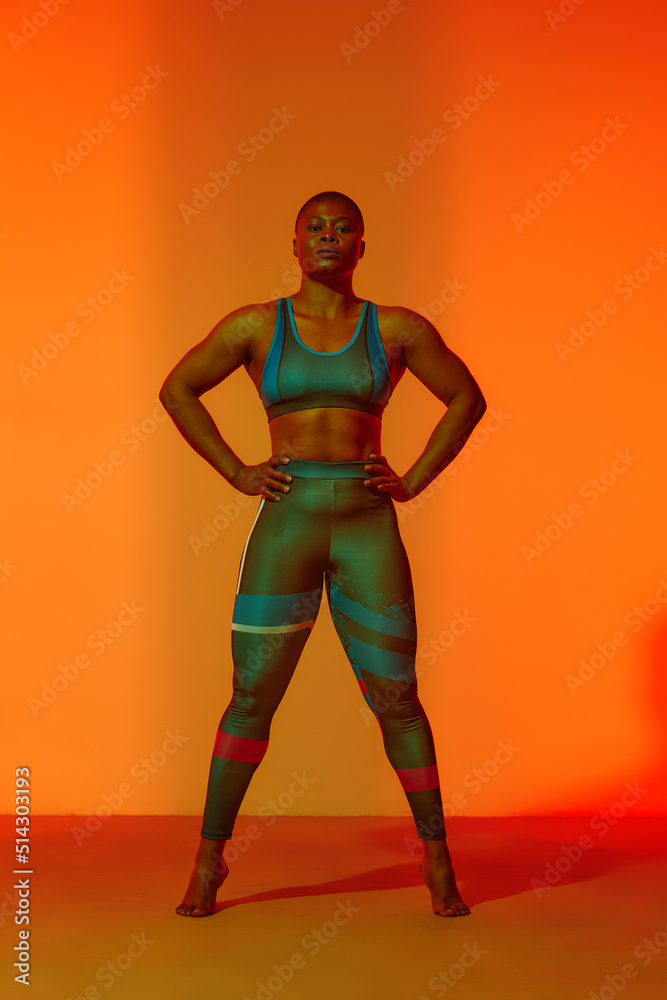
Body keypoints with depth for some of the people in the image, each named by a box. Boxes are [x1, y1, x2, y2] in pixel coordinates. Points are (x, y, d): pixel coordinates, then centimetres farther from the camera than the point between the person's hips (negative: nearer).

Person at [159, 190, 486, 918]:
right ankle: (208, 859, 15)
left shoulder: (397, 330, 6)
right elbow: (177, 390, 12)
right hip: (285, 527, 0)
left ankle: (437, 859, 19)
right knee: (252, 697, 1)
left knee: (395, 698, 4)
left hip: (368, 530, 1)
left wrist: (414, 480, 4)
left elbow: (467, 398, 14)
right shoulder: (256, 326, 5)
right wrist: (236, 472, 3)